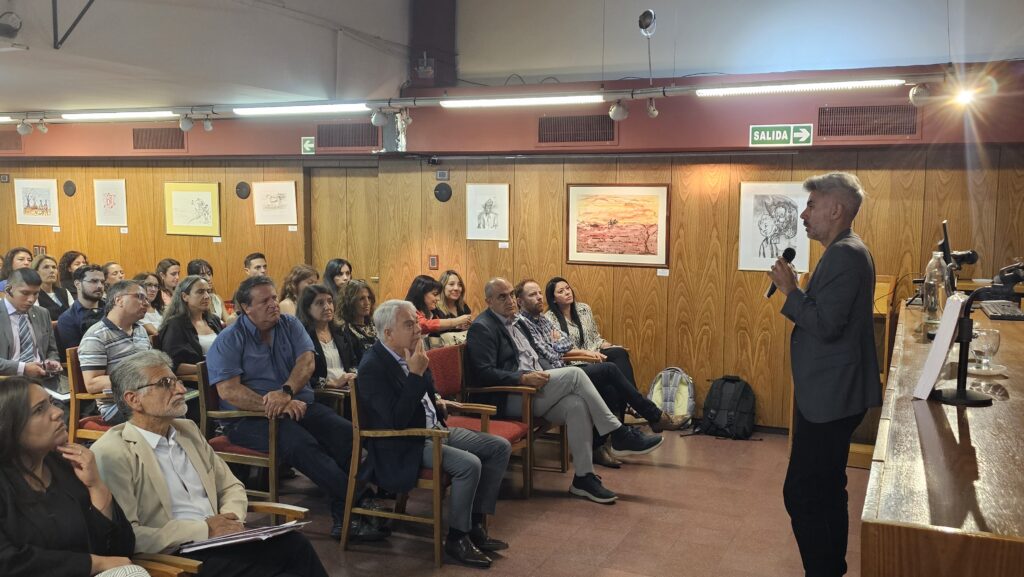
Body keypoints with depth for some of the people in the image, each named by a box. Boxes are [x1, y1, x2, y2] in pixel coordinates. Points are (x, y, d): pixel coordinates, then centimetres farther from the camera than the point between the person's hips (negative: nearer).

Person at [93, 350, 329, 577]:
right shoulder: (112, 454, -7)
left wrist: (231, 517, -1)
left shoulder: (188, 430, 16)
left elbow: (231, 487, 22)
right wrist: (203, 530, -15)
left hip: (219, 539, 7)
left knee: (295, 545, -23)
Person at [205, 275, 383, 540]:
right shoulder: (228, 341, 0)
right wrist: (273, 406, -24)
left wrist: (286, 393, -25)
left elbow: (307, 362, -4)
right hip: (251, 418, -4)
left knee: (346, 433, -24)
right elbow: (228, 391, -12)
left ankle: (344, 517, -25)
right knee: (301, 444, -34)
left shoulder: (290, 325, 12)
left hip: (299, 406, 4)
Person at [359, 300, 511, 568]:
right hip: (405, 446, -9)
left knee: (500, 447, 0)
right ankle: (456, 538, -8)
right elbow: (397, 420, -27)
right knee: (469, 464, -29)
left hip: (436, 430, 9)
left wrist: (437, 401, 5)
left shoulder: (409, 353, 6)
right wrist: (416, 374, -28)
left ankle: (476, 523, 7)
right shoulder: (372, 366, -19)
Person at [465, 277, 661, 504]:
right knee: (574, 374, -22)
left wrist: (542, 375, 6)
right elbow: (483, 374, -17)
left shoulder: (515, 321, 21)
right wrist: (524, 378, -25)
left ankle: (583, 477, -15)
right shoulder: (482, 328, -7)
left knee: (576, 404, -20)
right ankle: (620, 435, -14)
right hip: (508, 396, -8)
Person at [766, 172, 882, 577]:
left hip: (830, 396, -11)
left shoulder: (844, 255, -18)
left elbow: (826, 324, -25)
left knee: (802, 493, -7)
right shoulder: (847, 251, 14)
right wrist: (794, 291, 7)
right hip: (832, 393, 11)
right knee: (825, 491, 20)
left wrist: (790, 290, -16)